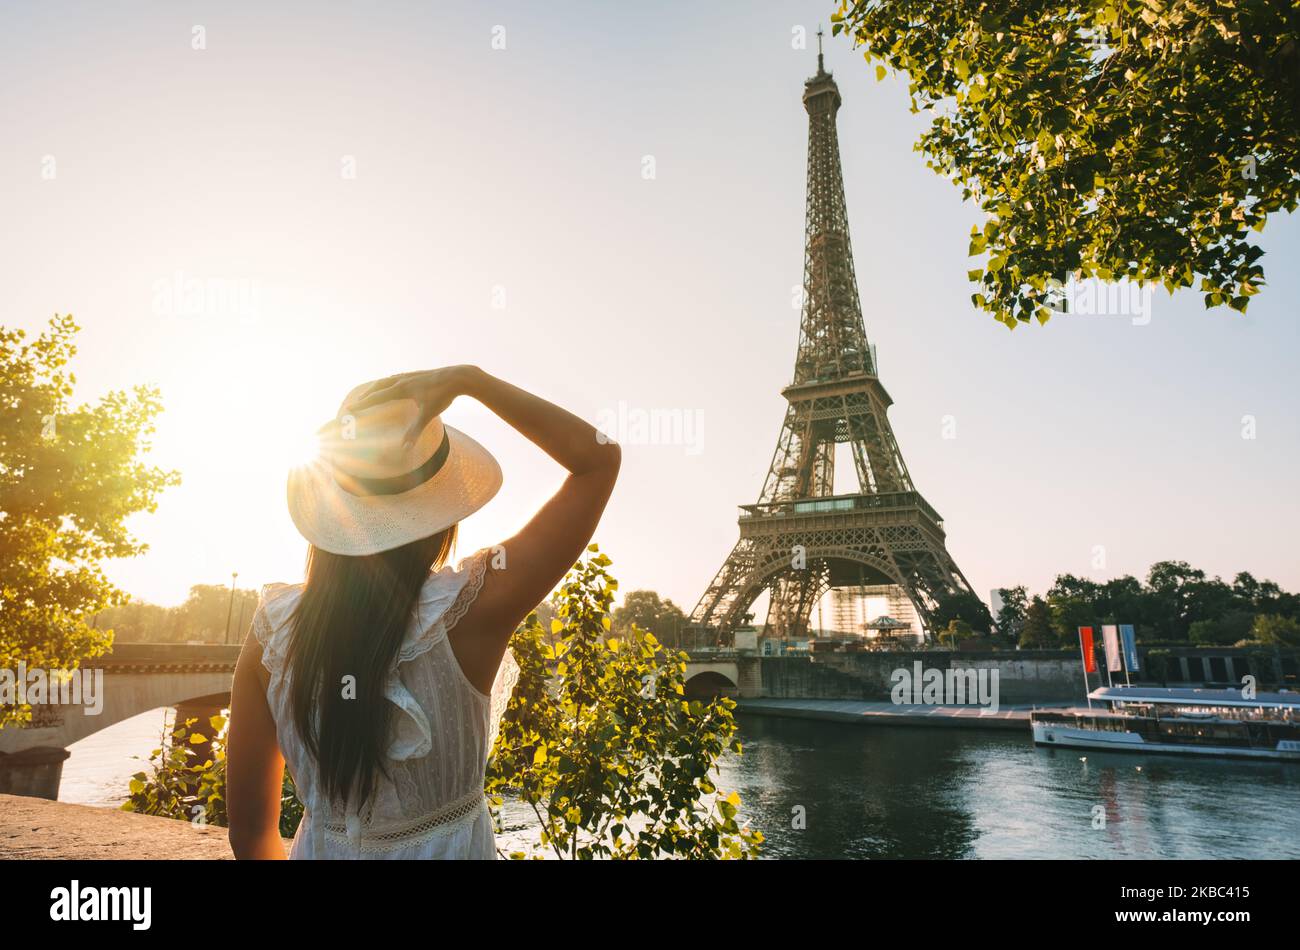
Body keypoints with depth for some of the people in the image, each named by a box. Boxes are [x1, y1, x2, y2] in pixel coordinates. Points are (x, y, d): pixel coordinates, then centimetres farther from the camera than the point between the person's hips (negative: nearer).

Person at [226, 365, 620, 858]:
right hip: (448, 846, -2)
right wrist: (468, 379, -20)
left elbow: (249, 830, -7)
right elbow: (599, 459, -19)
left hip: (320, 846, 2)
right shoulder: (471, 610, -26)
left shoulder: (273, 631, -17)